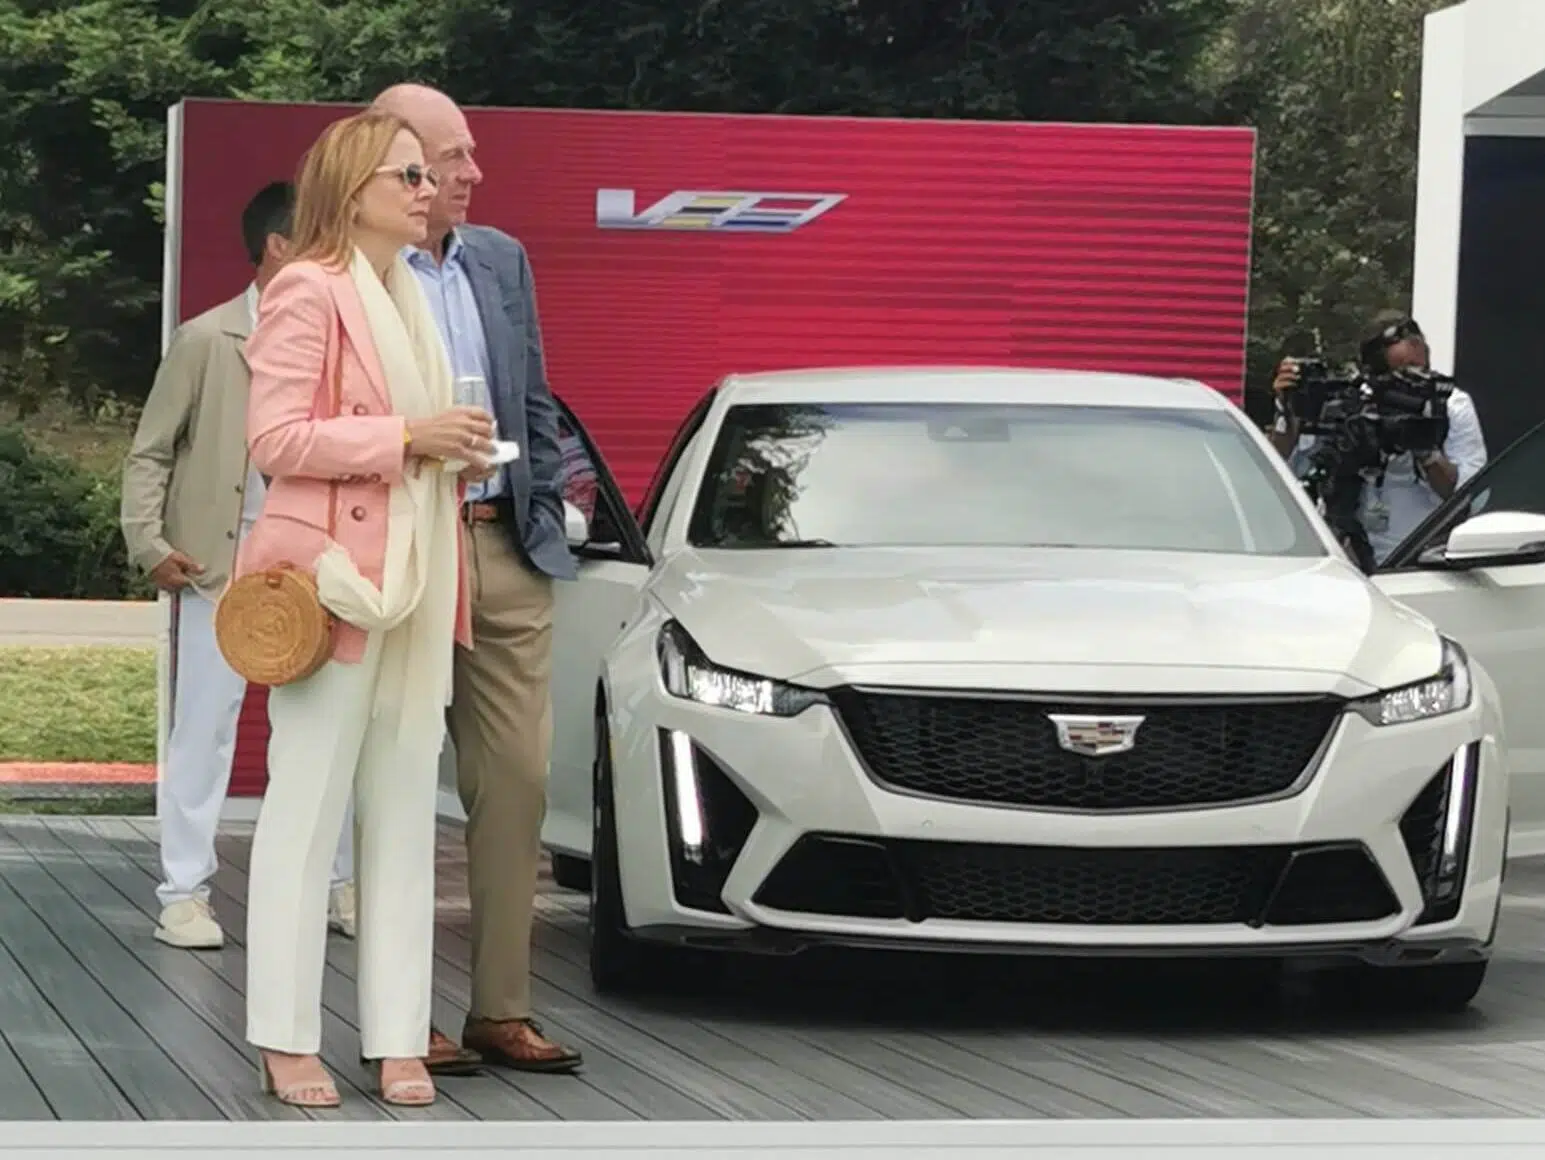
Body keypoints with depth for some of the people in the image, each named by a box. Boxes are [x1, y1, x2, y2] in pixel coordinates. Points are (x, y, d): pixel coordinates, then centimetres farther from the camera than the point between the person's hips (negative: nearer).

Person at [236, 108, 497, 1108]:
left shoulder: (408, 298, 19)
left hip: (414, 586, 8)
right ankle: (287, 1039, 2)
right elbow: (274, 437, -16)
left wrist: (458, 455, 10)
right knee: (308, 807, -3)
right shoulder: (309, 290, -8)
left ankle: (398, 1037, 9)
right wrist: (408, 437, -19)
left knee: (406, 817, 6)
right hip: (333, 577, -8)